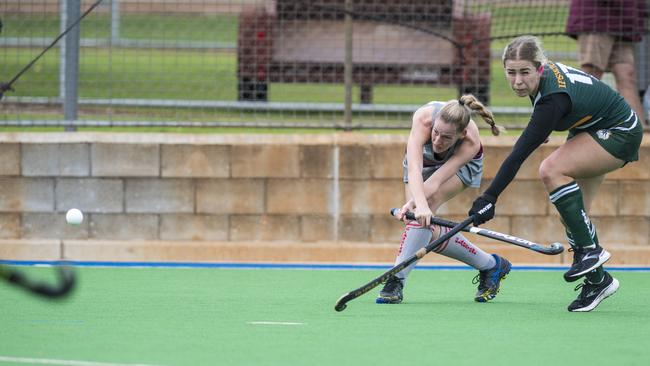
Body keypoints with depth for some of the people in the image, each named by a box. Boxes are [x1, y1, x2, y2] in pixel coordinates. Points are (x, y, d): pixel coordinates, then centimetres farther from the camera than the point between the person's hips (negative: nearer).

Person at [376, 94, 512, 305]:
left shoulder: (471, 142, -41)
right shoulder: (423, 119, -43)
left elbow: (436, 181, -48)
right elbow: (414, 168, -53)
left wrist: (413, 204, -65)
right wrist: (419, 204, -70)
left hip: (461, 164, -2)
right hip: (424, 160, 2)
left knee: (426, 210, -31)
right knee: (429, 233, -11)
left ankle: (396, 281, -27)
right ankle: (491, 265, 11)